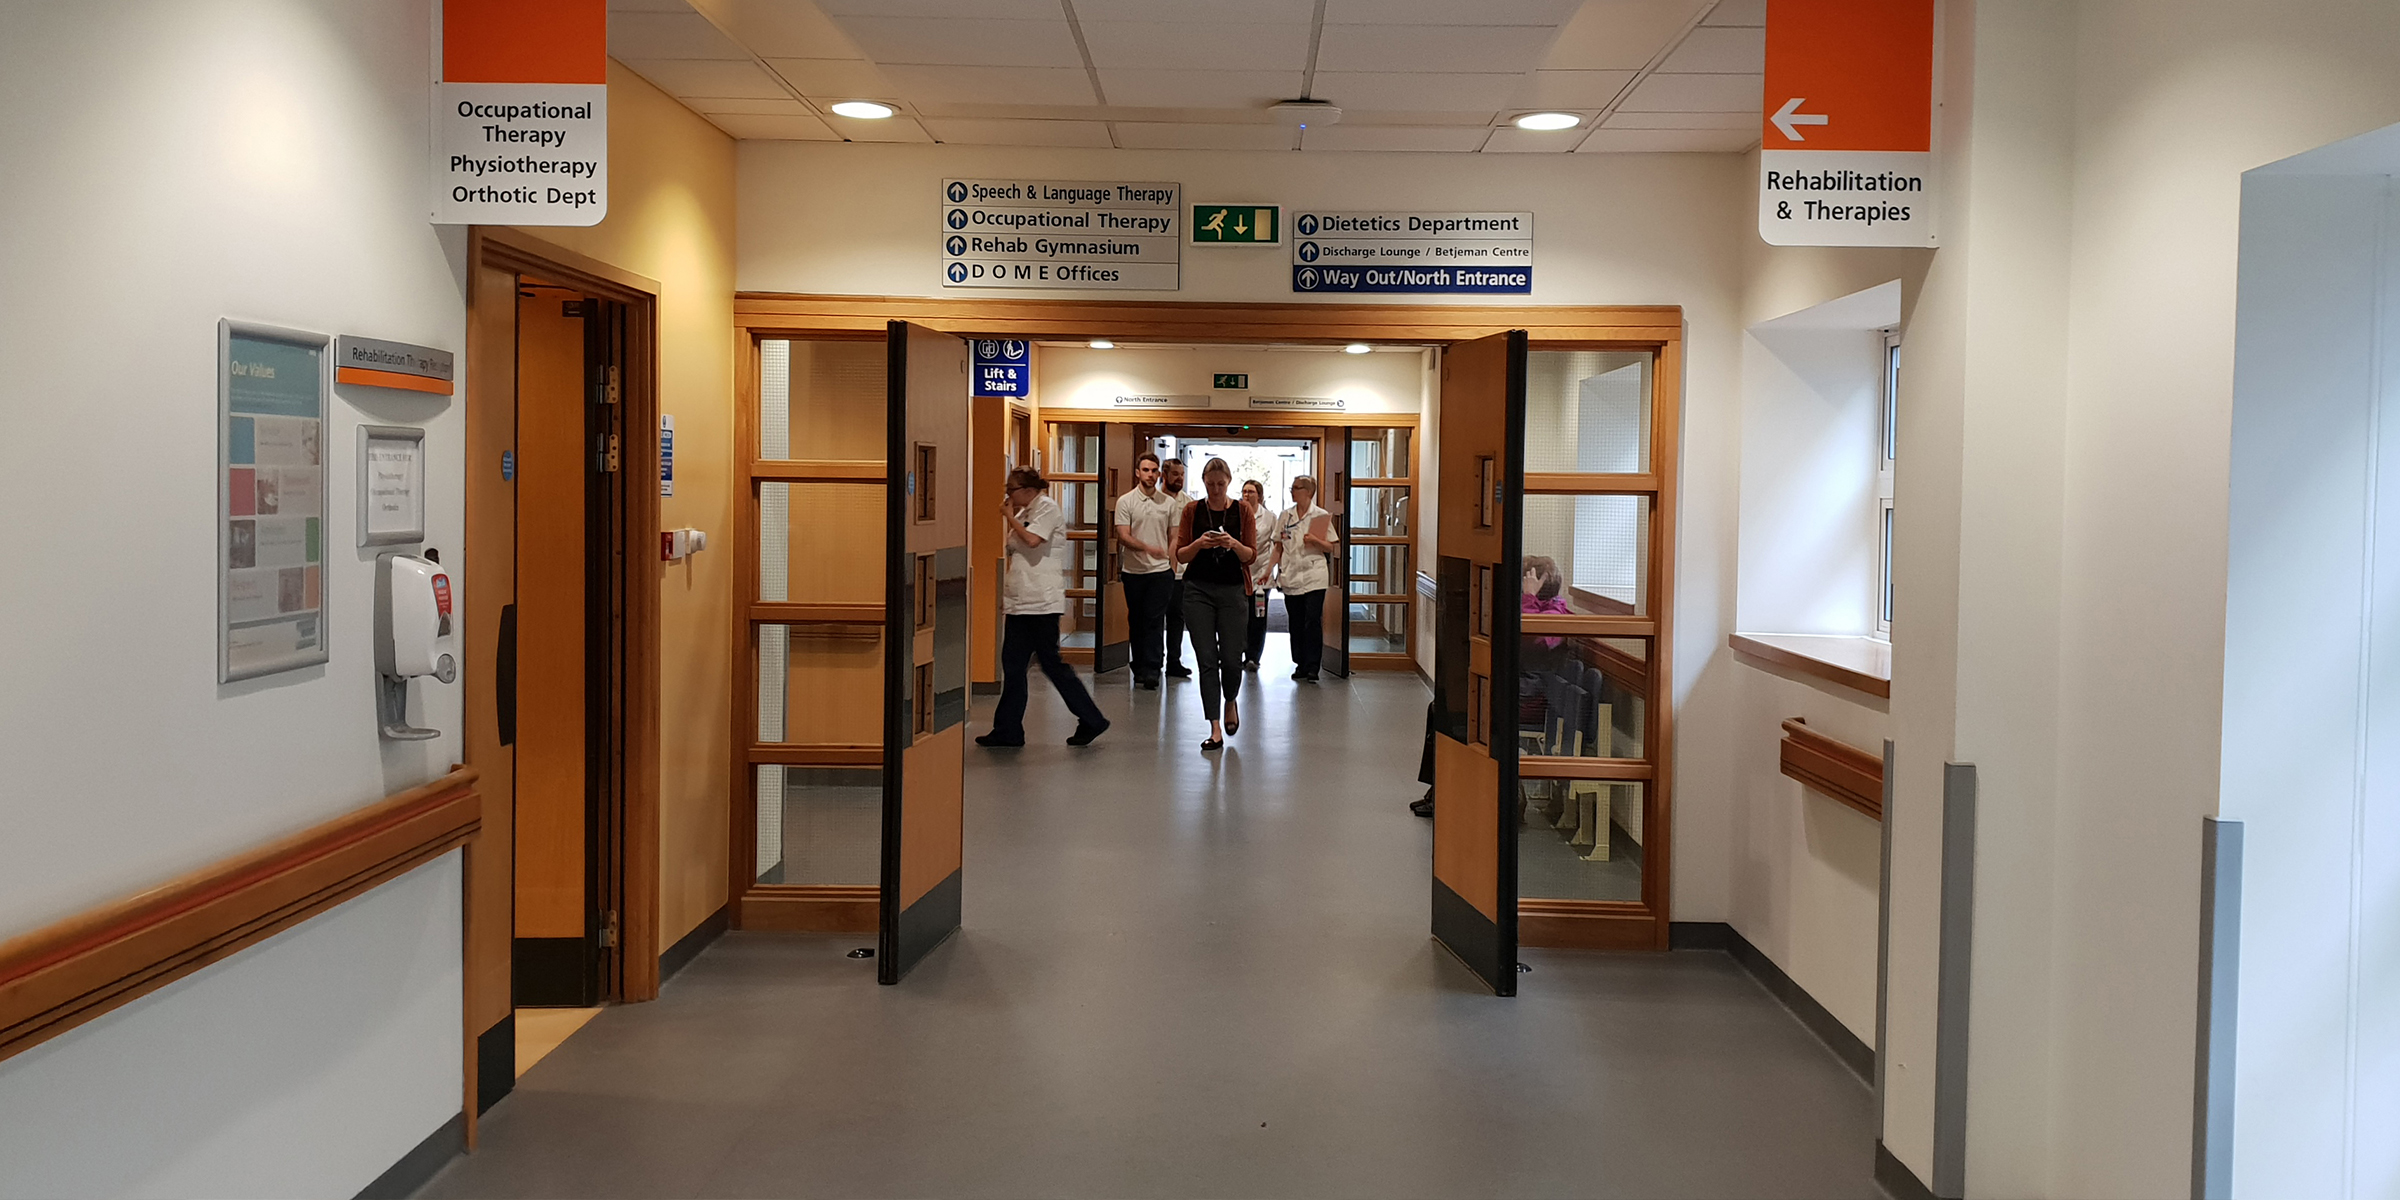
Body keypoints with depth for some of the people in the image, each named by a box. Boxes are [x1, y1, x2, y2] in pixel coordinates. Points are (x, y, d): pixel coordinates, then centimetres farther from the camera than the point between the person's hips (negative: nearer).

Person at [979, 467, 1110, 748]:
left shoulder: (1047, 508, -8)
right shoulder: (1023, 512, 19)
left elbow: (1032, 540, -21)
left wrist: (1009, 517, -8)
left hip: (1041, 602, -9)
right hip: (1020, 602, 9)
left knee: (1052, 664, -5)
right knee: (1012, 666, 8)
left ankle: (1091, 721, 6)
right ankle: (1007, 730, 12)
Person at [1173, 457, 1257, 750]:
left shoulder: (1242, 510, 2)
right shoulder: (1192, 511, 4)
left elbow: (1251, 556, 1)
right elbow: (1180, 555, 4)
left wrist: (1234, 544, -18)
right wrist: (1199, 543, -15)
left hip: (1233, 590, 0)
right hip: (1198, 589, 1)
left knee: (1231, 658, -1)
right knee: (1207, 660, -3)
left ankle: (1231, 702, 32)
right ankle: (1215, 729, 0)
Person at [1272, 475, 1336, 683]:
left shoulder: (1321, 516, 0)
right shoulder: (1285, 516, 10)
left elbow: (1332, 547, 2)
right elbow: (1279, 547, 14)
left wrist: (1316, 541, -15)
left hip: (1314, 577, -4)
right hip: (1291, 577, 4)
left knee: (1312, 622, -9)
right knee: (1296, 624, 7)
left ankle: (1312, 668, -5)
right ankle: (1301, 664, 16)